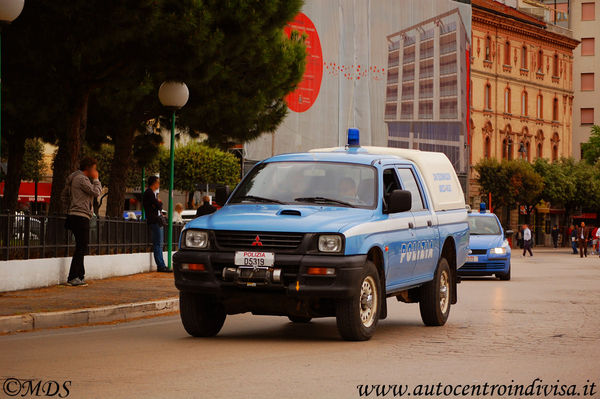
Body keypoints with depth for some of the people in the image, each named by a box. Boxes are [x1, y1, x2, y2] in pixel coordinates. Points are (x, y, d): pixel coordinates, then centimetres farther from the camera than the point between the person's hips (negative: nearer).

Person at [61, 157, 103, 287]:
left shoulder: (72, 178, 19)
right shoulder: (82, 179, -13)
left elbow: (64, 197, 24)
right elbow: (96, 192, -16)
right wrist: (96, 179, -2)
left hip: (74, 216, 11)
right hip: (80, 217, -11)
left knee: (81, 247, 14)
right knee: (81, 248, -10)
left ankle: (80, 276, 18)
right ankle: (73, 277, -12)